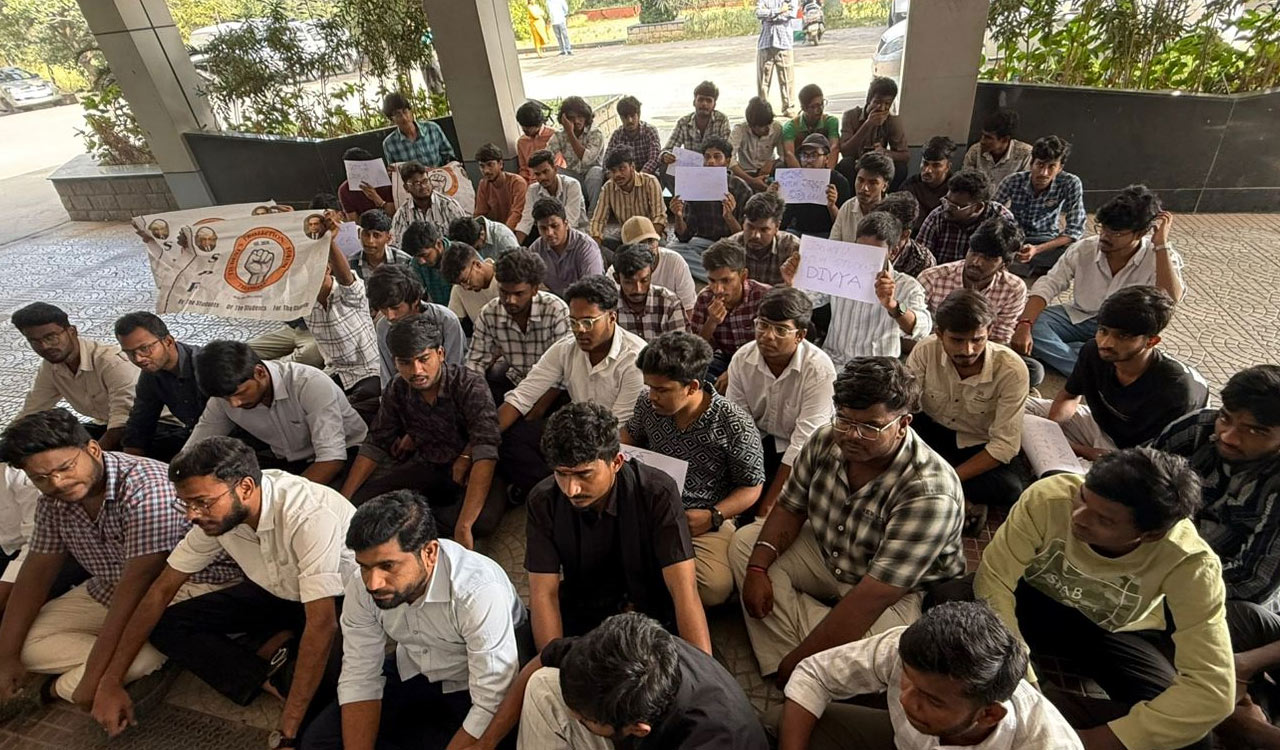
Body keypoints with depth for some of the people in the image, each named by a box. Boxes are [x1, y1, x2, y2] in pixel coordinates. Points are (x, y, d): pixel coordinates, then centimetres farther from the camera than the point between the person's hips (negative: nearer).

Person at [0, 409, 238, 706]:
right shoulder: (52, 500, -2)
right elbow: (36, 572, 9)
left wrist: (94, 678, -26)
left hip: (192, 585, -9)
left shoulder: (145, 489, -29)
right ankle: (163, 654, -10)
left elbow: (137, 584, -29)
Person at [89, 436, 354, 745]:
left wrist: (287, 734, -36)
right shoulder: (216, 511, -15)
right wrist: (110, 682, -3)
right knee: (166, 627, -8)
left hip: (341, 601, -7)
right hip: (277, 593, 7)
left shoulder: (310, 516, -37)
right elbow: (163, 589, -2)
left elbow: (322, 625, -37)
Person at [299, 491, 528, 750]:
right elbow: (359, 679, -9)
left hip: (474, 688, -4)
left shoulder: (480, 592, -37)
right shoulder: (362, 587, -19)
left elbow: (491, 706, -32)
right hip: (412, 672, 4)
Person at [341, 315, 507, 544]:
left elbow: (485, 451, -35)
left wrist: (463, 527, -43)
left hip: (467, 470, -4)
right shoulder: (397, 390, -7)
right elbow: (375, 445, 2)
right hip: (426, 468, 4)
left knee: (483, 520, -35)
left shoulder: (470, 385, -25)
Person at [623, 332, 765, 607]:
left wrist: (713, 517, -18)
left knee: (715, 589, -31)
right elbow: (631, 434, 22)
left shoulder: (735, 424, -14)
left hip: (704, 518, -3)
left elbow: (752, 487, -3)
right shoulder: (648, 403, -2)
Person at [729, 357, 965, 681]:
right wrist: (757, 569, -17)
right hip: (828, 554, 7)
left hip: (902, 594, -7)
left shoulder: (929, 493, -35)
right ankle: (783, 678, -12)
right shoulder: (826, 439, -16)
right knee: (745, 541, -4)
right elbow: (789, 509, -1)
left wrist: (799, 658, -33)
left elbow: (872, 597, -36)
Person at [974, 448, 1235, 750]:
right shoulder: (1049, 496, -33)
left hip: (1117, 633, 1)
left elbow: (1211, 690, -30)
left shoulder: (1189, 563, -30)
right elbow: (994, 582, -26)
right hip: (1034, 601, -1)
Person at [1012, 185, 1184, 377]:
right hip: (1079, 319, 3)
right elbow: (1047, 286, -15)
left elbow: (1170, 300, -31)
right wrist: (1024, 326, -32)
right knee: (1033, 326, -28)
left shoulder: (1159, 258, -14)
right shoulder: (1084, 249, -9)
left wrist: (1161, 244, -31)